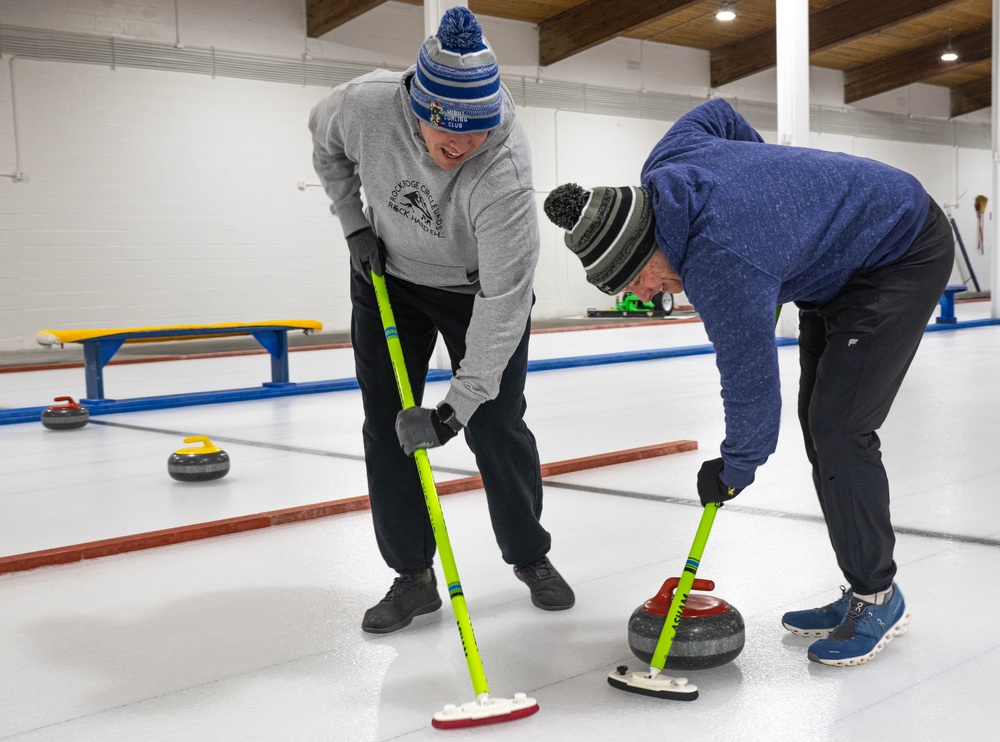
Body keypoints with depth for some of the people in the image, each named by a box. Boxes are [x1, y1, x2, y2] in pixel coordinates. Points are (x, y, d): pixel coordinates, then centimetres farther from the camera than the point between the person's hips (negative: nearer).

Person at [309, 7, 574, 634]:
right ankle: (414, 576, 12)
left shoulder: (505, 173, -38)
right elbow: (326, 141, -2)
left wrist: (457, 409, -39)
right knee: (388, 429, 0)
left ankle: (531, 556, 23)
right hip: (388, 277, 3)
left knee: (498, 429, -1)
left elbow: (503, 299, -38)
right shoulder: (367, 104, -29)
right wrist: (355, 224, -8)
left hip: (479, 289, -3)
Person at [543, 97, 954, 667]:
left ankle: (879, 598, 0)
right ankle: (863, 592, 15)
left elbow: (751, 381, -27)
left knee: (839, 428, -16)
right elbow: (718, 113, 10)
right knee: (818, 422, 8)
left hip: (905, 252, -10)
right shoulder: (665, 167, -12)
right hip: (842, 255, 10)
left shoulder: (720, 263, -37)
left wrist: (734, 470, -11)